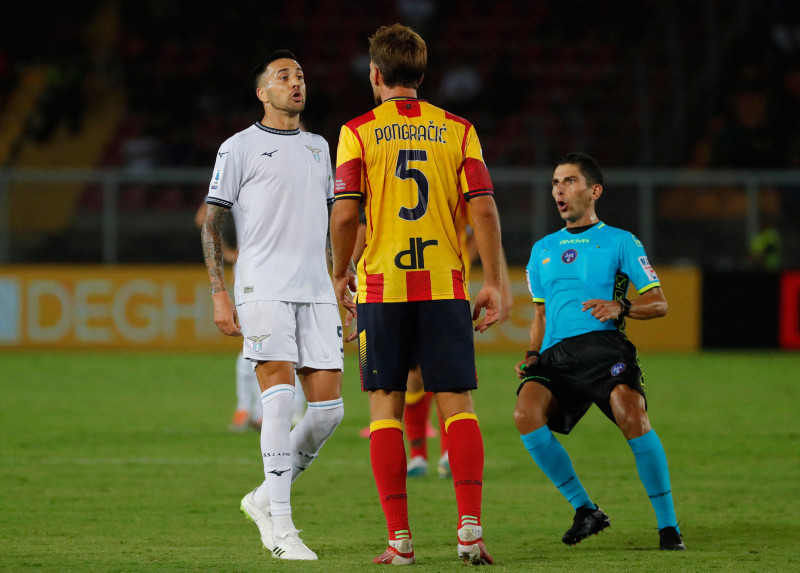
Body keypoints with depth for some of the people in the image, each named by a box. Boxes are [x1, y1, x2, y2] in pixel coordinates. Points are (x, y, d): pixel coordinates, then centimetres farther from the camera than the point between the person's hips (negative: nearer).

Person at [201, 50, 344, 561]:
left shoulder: (318, 147, 19)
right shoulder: (241, 148, 2)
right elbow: (212, 223, 1)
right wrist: (219, 295, -7)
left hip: (317, 292, 6)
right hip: (264, 289, -6)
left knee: (328, 408, -2)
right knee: (280, 399, -15)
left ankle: (266, 498, 18)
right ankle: (280, 527, -12)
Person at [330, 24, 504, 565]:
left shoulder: (358, 132, 0)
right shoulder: (457, 130, 4)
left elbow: (345, 215, -7)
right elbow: (484, 209, -2)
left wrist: (340, 274, 9)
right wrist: (493, 284, 2)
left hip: (381, 287, -1)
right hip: (445, 286, 1)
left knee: (386, 408, 4)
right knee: (457, 405, 3)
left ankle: (400, 537, -1)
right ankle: (471, 525, -11)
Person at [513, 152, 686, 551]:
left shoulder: (619, 242, 12)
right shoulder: (542, 250, 27)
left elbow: (658, 303, 7)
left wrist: (620, 306, -12)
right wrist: (533, 355, 13)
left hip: (603, 344, -4)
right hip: (555, 353, 4)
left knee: (632, 416, -31)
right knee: (526, 414, -27)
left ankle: (668, 526, -19)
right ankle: (585, 510, -12)